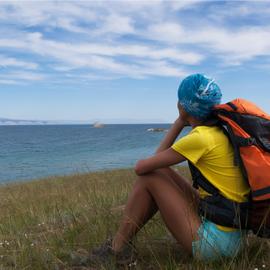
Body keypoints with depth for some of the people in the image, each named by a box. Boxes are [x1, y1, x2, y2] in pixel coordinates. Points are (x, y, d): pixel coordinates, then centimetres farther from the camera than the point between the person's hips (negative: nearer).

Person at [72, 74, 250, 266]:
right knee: (161, 171, 10)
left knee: (149, 177, -3)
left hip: (215, 242, -8)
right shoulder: (220, 130, 6)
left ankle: (117, 249, 10)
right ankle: (123, 238, 17)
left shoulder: (200, 138, -19)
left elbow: (140, 167, -9)